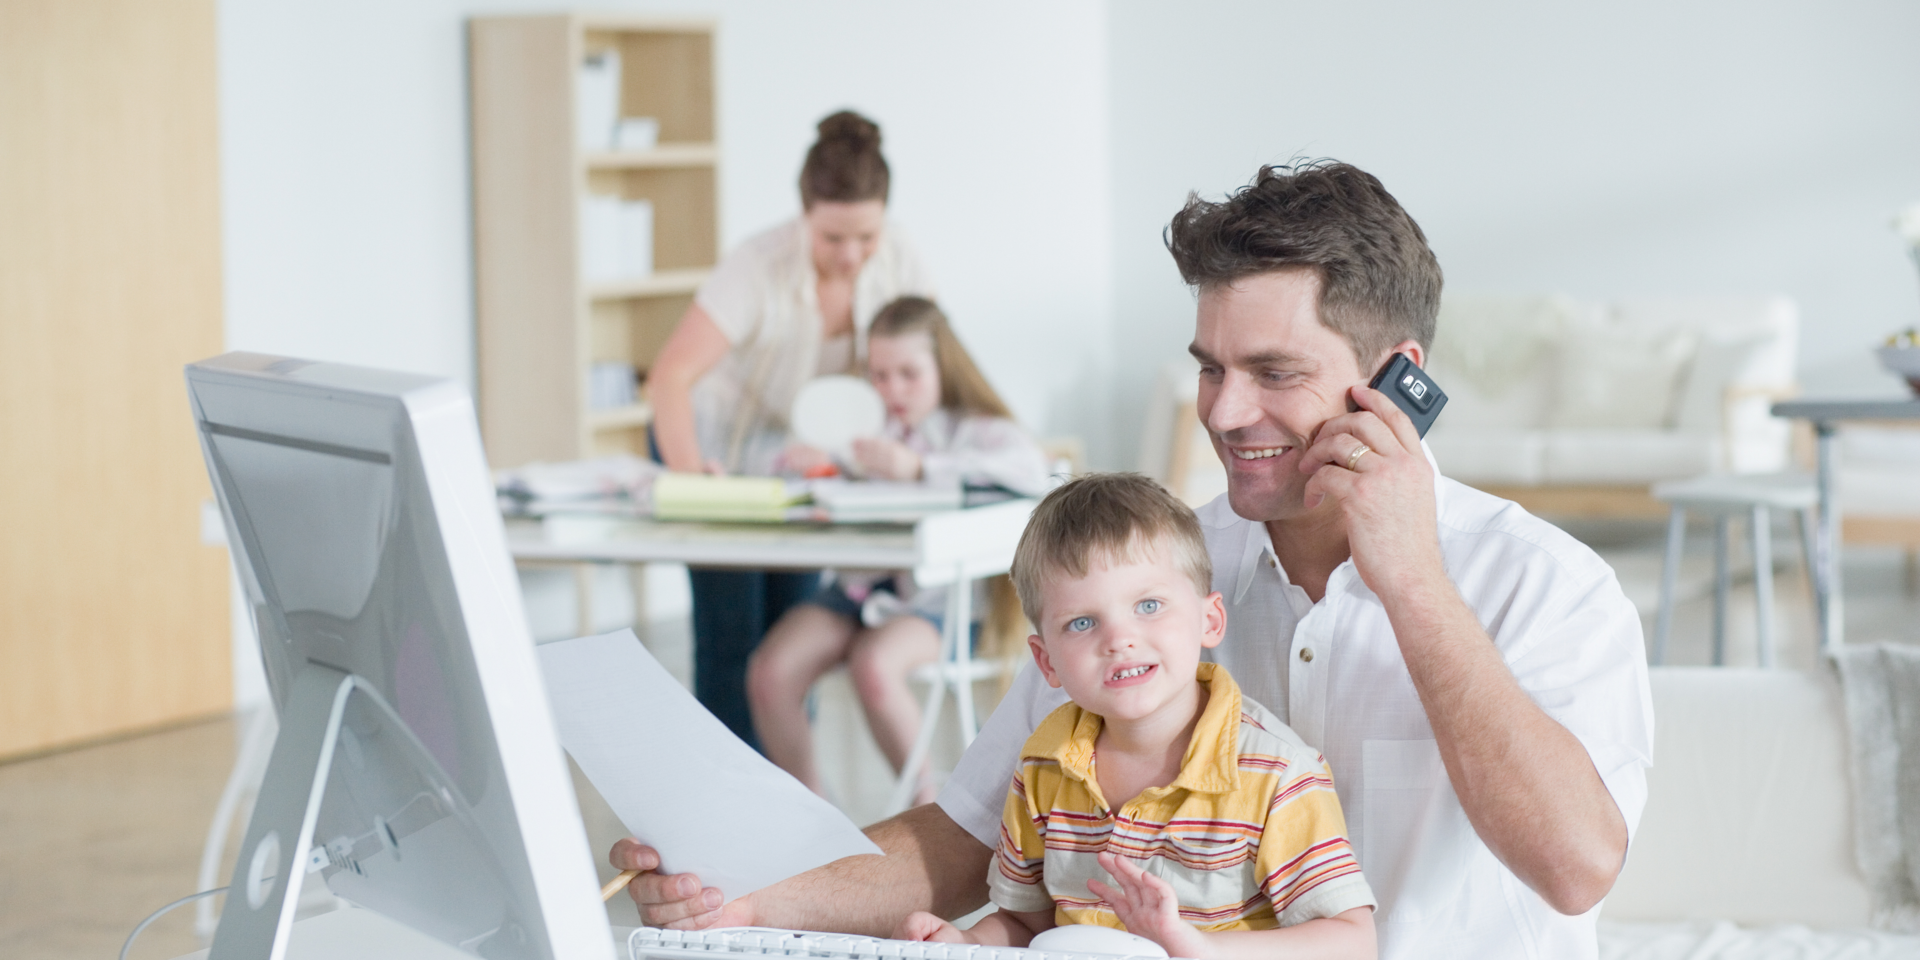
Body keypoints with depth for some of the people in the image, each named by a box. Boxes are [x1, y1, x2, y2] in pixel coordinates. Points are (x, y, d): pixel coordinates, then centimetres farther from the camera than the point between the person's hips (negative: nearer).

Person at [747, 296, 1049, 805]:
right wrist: (820, 463, -3)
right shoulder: (874, 431, 19)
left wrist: (919, 467, -25)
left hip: (935, 592, -5)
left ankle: (927, 804, -11)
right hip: (859, 583, 5)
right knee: (769, 672, -19)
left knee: (874, 666, -35)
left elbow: (1031, 471, -20)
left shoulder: (977, 431, 2)